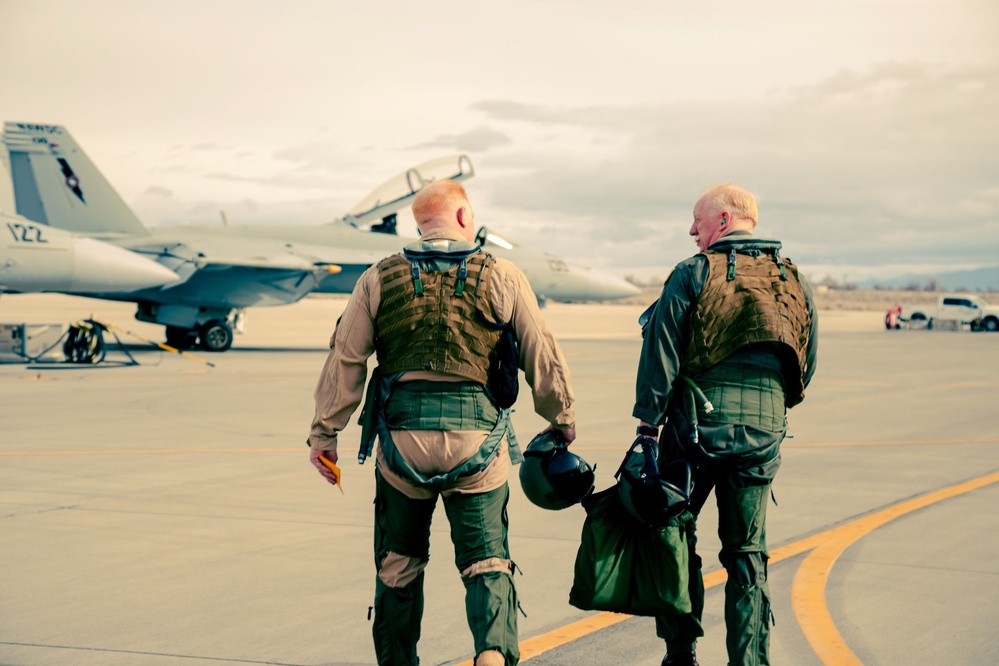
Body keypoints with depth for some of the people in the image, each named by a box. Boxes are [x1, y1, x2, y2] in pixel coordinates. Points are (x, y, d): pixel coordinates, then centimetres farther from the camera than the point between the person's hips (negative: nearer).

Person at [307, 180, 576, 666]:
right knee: (486, 561, 5)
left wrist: (325, 432, 9)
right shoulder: (502, 278, 2)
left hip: (402, 440, 1)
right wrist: (561, 420, 20)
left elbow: (345, 359, 2)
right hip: (476, 439, -1)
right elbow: (542, 357, 6)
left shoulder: (380, 279, 4)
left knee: (398, 564, 17)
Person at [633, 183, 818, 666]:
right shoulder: (794, 282, 8)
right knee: (747, 554, 10)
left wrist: (648, 423, -3)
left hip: (695, 428, -3)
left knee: (674, 538, 12)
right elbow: (805, 367, 13)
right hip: (762, 435, 3)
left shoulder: (692, 275, -6)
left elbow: (661, 356, -9)